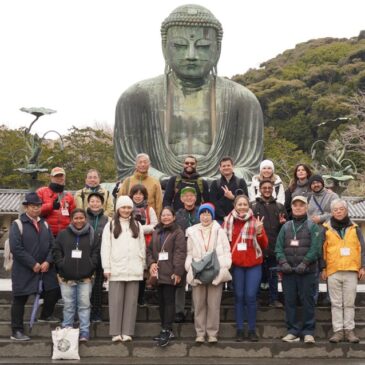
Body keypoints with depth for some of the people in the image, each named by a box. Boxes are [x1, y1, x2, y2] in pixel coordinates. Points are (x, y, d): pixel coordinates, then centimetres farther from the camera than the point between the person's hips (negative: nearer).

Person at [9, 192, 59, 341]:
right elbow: (16, 248, -16)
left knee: (53, 292, 7)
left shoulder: (44, 224, 11)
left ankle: (46, 315, 33)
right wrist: (33, 264, -17)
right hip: (24, 271, -5)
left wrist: (48, 262, -9)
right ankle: (17, 331, 10)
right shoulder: (17, 225, -8)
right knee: (19, 300, 1)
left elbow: (52, 245, 8)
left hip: (45, 268, 5)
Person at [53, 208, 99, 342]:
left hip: (85, 278, -1)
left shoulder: (91, 234, 5)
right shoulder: (63, 234, 7)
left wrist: (90, 266, -8)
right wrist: (62, 265, -5)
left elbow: (96, 252, 3)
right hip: (66, 278, 1)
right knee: (68, 306, 7)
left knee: (84, 306, -1)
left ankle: (84, 333, 4)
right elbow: (56, 251, 7)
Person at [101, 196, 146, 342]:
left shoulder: (137, 226, 13)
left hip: (134, 270, 2)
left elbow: (142, 247, 13)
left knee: (131, 301, 2)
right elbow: (105, 248, 1)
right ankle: (116, 332, 0)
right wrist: (106, 268, -5)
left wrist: (143, 266, 8)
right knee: (116, 301, -3)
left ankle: (127, 332, 5)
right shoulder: (110, 225, 5)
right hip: (116, 269, -2)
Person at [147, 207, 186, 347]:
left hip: (170, 273, -7)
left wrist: (178, 272, -17)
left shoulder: (177, 232, -3)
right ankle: (166, 330, 17)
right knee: (161, 301, 10)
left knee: (169, 301, -8)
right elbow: (150, 250, 18)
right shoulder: (156, 232, 18)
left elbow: (180, 253, -10)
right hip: (158, 272, 7)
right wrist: (151, 263, -2)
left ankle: (166, 331, -9)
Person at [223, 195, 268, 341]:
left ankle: (252, 330, 7)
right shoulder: (228, 222, 2)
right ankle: (239, 329, 11)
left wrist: (259, 232, -18)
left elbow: (264, 245, -1)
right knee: (239, 296, 5)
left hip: (253, 265, -1)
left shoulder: (255, 222, 0)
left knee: (251, 297, -3)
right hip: (236, 265, 1)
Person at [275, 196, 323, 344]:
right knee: (289, 301, 4)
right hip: (288, 271, 3)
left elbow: (316, 248, -6)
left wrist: (305, 263, -16)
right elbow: (279, 247, 8)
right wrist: (283, 262, -9)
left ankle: (308, 331, 5)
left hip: (307, 271, -3)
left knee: (307, 301, -2)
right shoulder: (286, 227, 15)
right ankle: (293, 330, 11)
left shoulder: (313, 226, 6)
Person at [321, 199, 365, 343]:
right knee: (336, 303, 4)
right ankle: (338, 330, 7)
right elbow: (322, 250, 5)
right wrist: (323, 268, 1)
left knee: (349, 303, 4)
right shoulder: (326, 229, 4)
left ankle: (349, 330, 9)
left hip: (351, 271, 1)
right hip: (333, 271, -1)